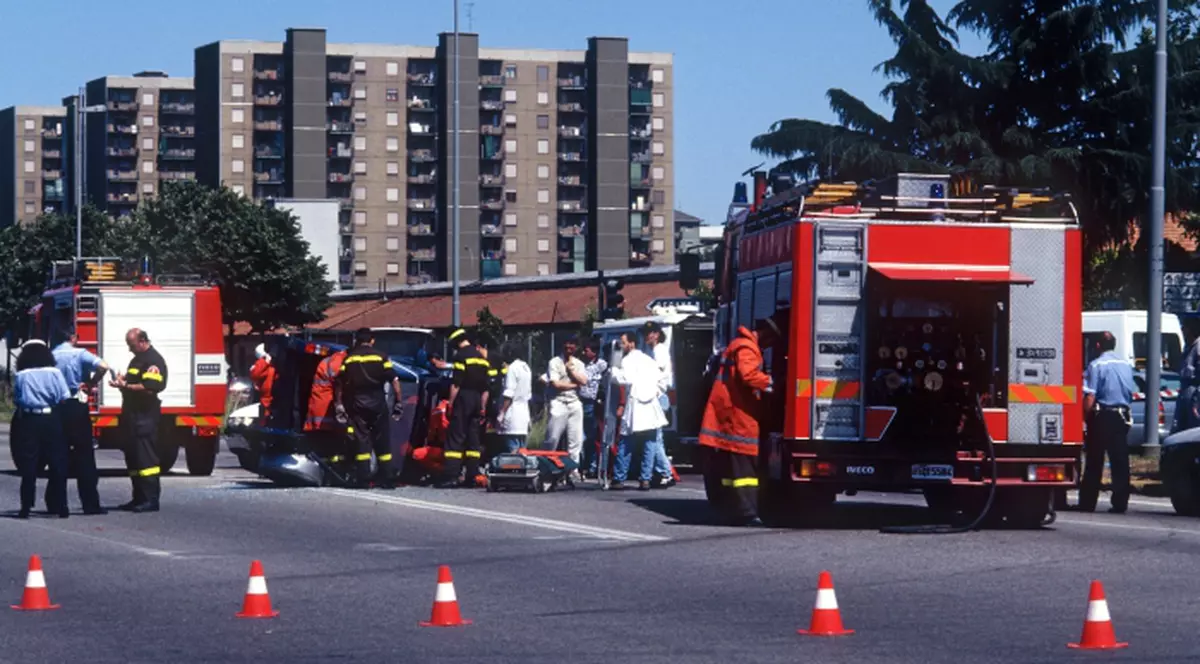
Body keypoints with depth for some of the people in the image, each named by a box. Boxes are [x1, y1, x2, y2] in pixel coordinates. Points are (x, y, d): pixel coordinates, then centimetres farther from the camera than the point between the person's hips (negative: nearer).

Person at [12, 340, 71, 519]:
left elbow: (16, 401, 0)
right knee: (58, 464, 6)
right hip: (52, 421, 0)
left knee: (28, 466, 4)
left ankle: (26, 507, 1)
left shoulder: (20, 376, -1)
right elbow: (65, 398, -5)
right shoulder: (54, 373, -2)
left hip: (28, 422, 0)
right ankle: (60, 506, 6)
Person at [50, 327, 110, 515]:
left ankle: (54, 504, 13)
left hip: (56, 408, 4)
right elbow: (103, 366, -21)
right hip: (77, 406, -4)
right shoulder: (79, 354, -6)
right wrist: (92, 384, -6)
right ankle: (91, 504, -1)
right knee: (84, 457, 1)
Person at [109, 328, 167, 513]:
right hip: (132, 415, 11)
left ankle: (151, 500, -13)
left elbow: (149, 388, -22)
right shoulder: (137, 359, 20)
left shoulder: (153, 361, -12)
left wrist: (125, 386, -17)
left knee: (146, 458, -12)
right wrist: (122, 379, 13)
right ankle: (139, 498, 18)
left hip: (145, 416, -11)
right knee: (133, 458, 12)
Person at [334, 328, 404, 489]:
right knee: (382, 442, 4)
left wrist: (339, 405, 8)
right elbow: (394, 380, -5)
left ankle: (362, 480, -1)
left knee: (361, 441, 4)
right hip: (377, 403, -1)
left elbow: (339, 384, 1)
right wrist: (399, 401, 1)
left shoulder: (349, 359, 5)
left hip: (356, 405, 1)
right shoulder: (380, 357, 1)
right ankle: (387, 480, 2)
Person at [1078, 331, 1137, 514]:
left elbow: (1089, 397, -15)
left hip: (1102, 416, -5)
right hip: (1122, 417, 5)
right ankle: (1120, 503, 2)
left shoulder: (1096, 365, -10)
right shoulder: (1126, 365, 8)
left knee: (1094, 463, 0)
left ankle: (1087, 503, 3)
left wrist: (1086, 417, -7)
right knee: (1120, 462, 5)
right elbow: (1131, 394, 14)